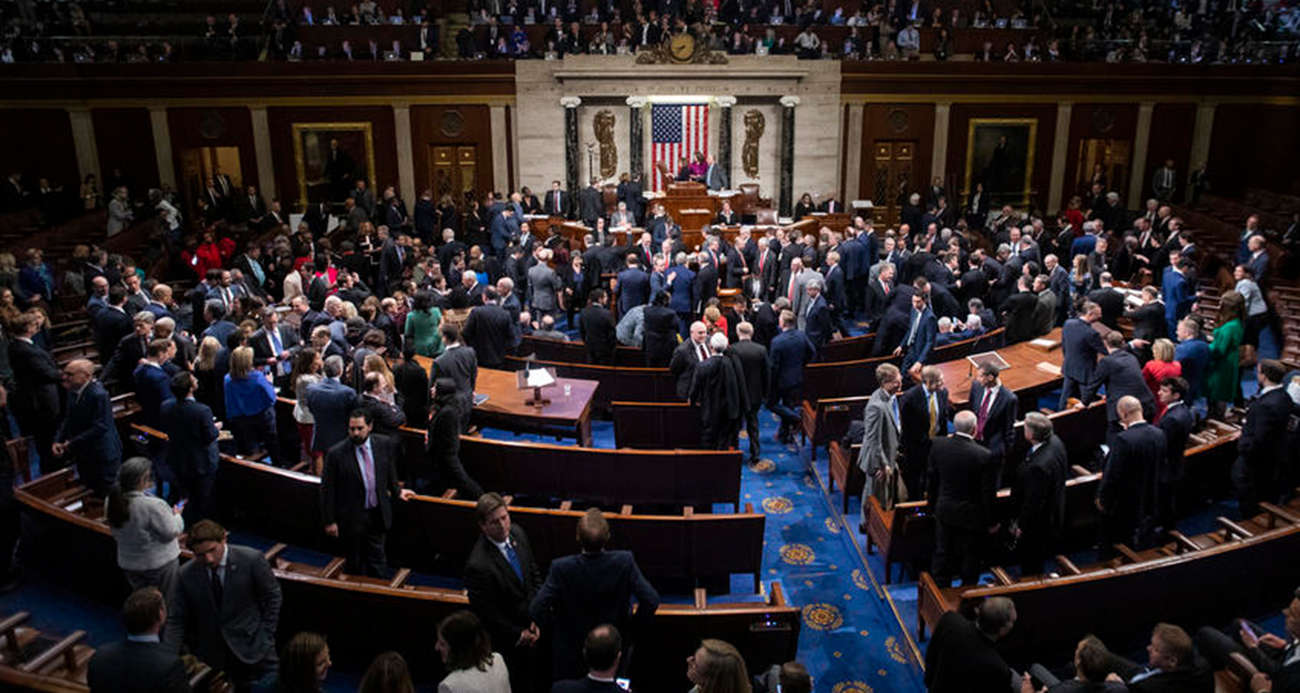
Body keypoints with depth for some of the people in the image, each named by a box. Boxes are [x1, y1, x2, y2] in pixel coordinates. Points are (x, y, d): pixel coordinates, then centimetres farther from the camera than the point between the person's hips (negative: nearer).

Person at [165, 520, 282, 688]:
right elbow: (177, 621, 2)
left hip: (252, 648, -2)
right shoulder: (186, 575, -4)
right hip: (211, 654, 2)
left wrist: (265, 636, -4)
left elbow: (273, 598, -1)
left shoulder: (252, 559, -12)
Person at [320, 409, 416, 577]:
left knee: (376, 561, 15)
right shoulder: (336, 454, -17)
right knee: (354, 564, 13)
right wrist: (329, 521, -9)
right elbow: (327, 490, -11)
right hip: (351, 517, -3)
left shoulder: (385, 445, -7)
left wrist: (396, 491, 16)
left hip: (377, 514, 3)